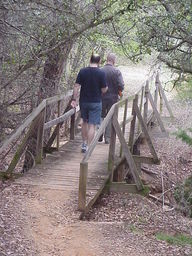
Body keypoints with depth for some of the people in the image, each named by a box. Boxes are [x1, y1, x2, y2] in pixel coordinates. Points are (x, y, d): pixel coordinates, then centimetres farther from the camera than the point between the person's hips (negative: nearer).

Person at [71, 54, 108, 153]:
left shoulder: (82, 71, -3)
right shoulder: (101, 73, -10)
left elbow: (76, 86, -5)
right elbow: (104, 90, -8)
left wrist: (74, 99, 0)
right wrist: (106, 88, 14)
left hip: (83, 101, 3)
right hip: (96, 102, -3)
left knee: (85, 122, 20)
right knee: (92, 125, 1)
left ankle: (84, 143, 27)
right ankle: (88, 147, -2)